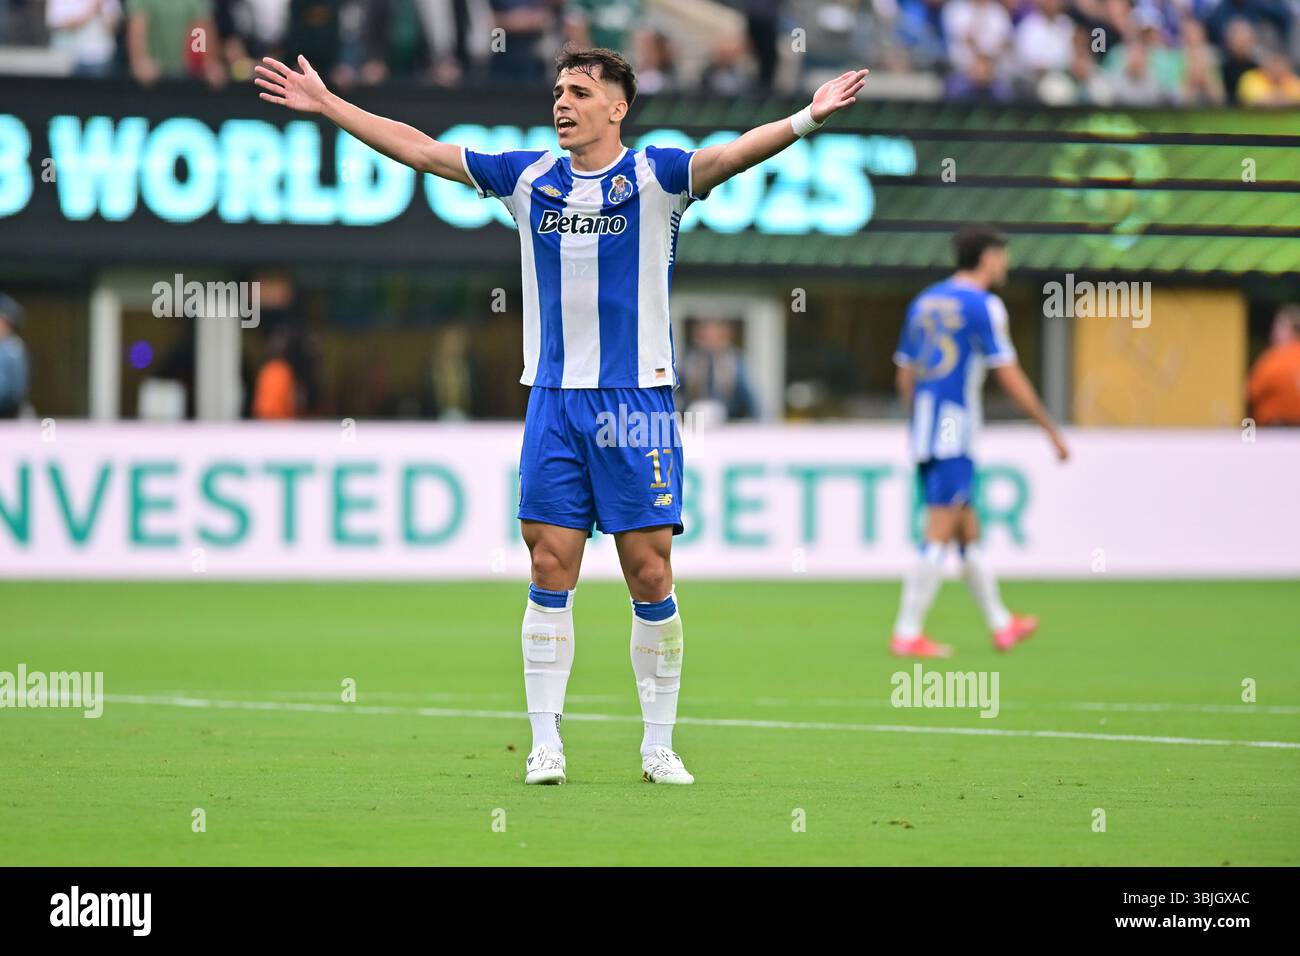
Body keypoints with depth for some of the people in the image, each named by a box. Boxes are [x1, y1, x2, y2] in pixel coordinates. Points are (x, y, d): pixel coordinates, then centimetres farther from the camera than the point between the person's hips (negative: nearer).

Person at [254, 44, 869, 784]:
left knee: (650, 576, -1)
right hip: (554, 399, 3)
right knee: (551, 572, 0)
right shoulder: (528, 178, 8)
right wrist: (327, 105, 12)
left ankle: (659, 744, 8)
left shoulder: (655, 176, -2)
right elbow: (418, 148, 13)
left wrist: (805, 121, -38)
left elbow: (733, 155, -20)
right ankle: (546, 742, 4)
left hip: (638, 402, -3)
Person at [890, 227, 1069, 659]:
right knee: (939, 536, -8)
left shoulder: (923, 303, 15)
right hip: (954, 433, -8)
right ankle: (907, 634, -11)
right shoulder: (982, 306, -7)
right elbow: (1010, 379, -10)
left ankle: (1001, 625, 25)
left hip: (924, 430, 8)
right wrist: (1052, 430, -3)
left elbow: (905, 377, 18)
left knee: (968, 533, 15)